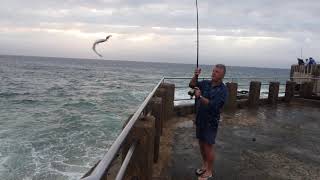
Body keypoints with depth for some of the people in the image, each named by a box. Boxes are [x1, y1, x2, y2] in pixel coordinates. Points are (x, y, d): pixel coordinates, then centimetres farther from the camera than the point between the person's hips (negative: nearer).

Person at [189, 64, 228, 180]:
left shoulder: (222, 90, -15)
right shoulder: (206, 83, 2)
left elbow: (213, 105, -25)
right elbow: (192, 85, 7)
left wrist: (200, 96, -29)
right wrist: (196, 76, -10)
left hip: (211, 122, -6)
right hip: (200, 119, 6)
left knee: (209, 146, 4)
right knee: (201, 144, 17)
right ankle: (204, 166, 38)